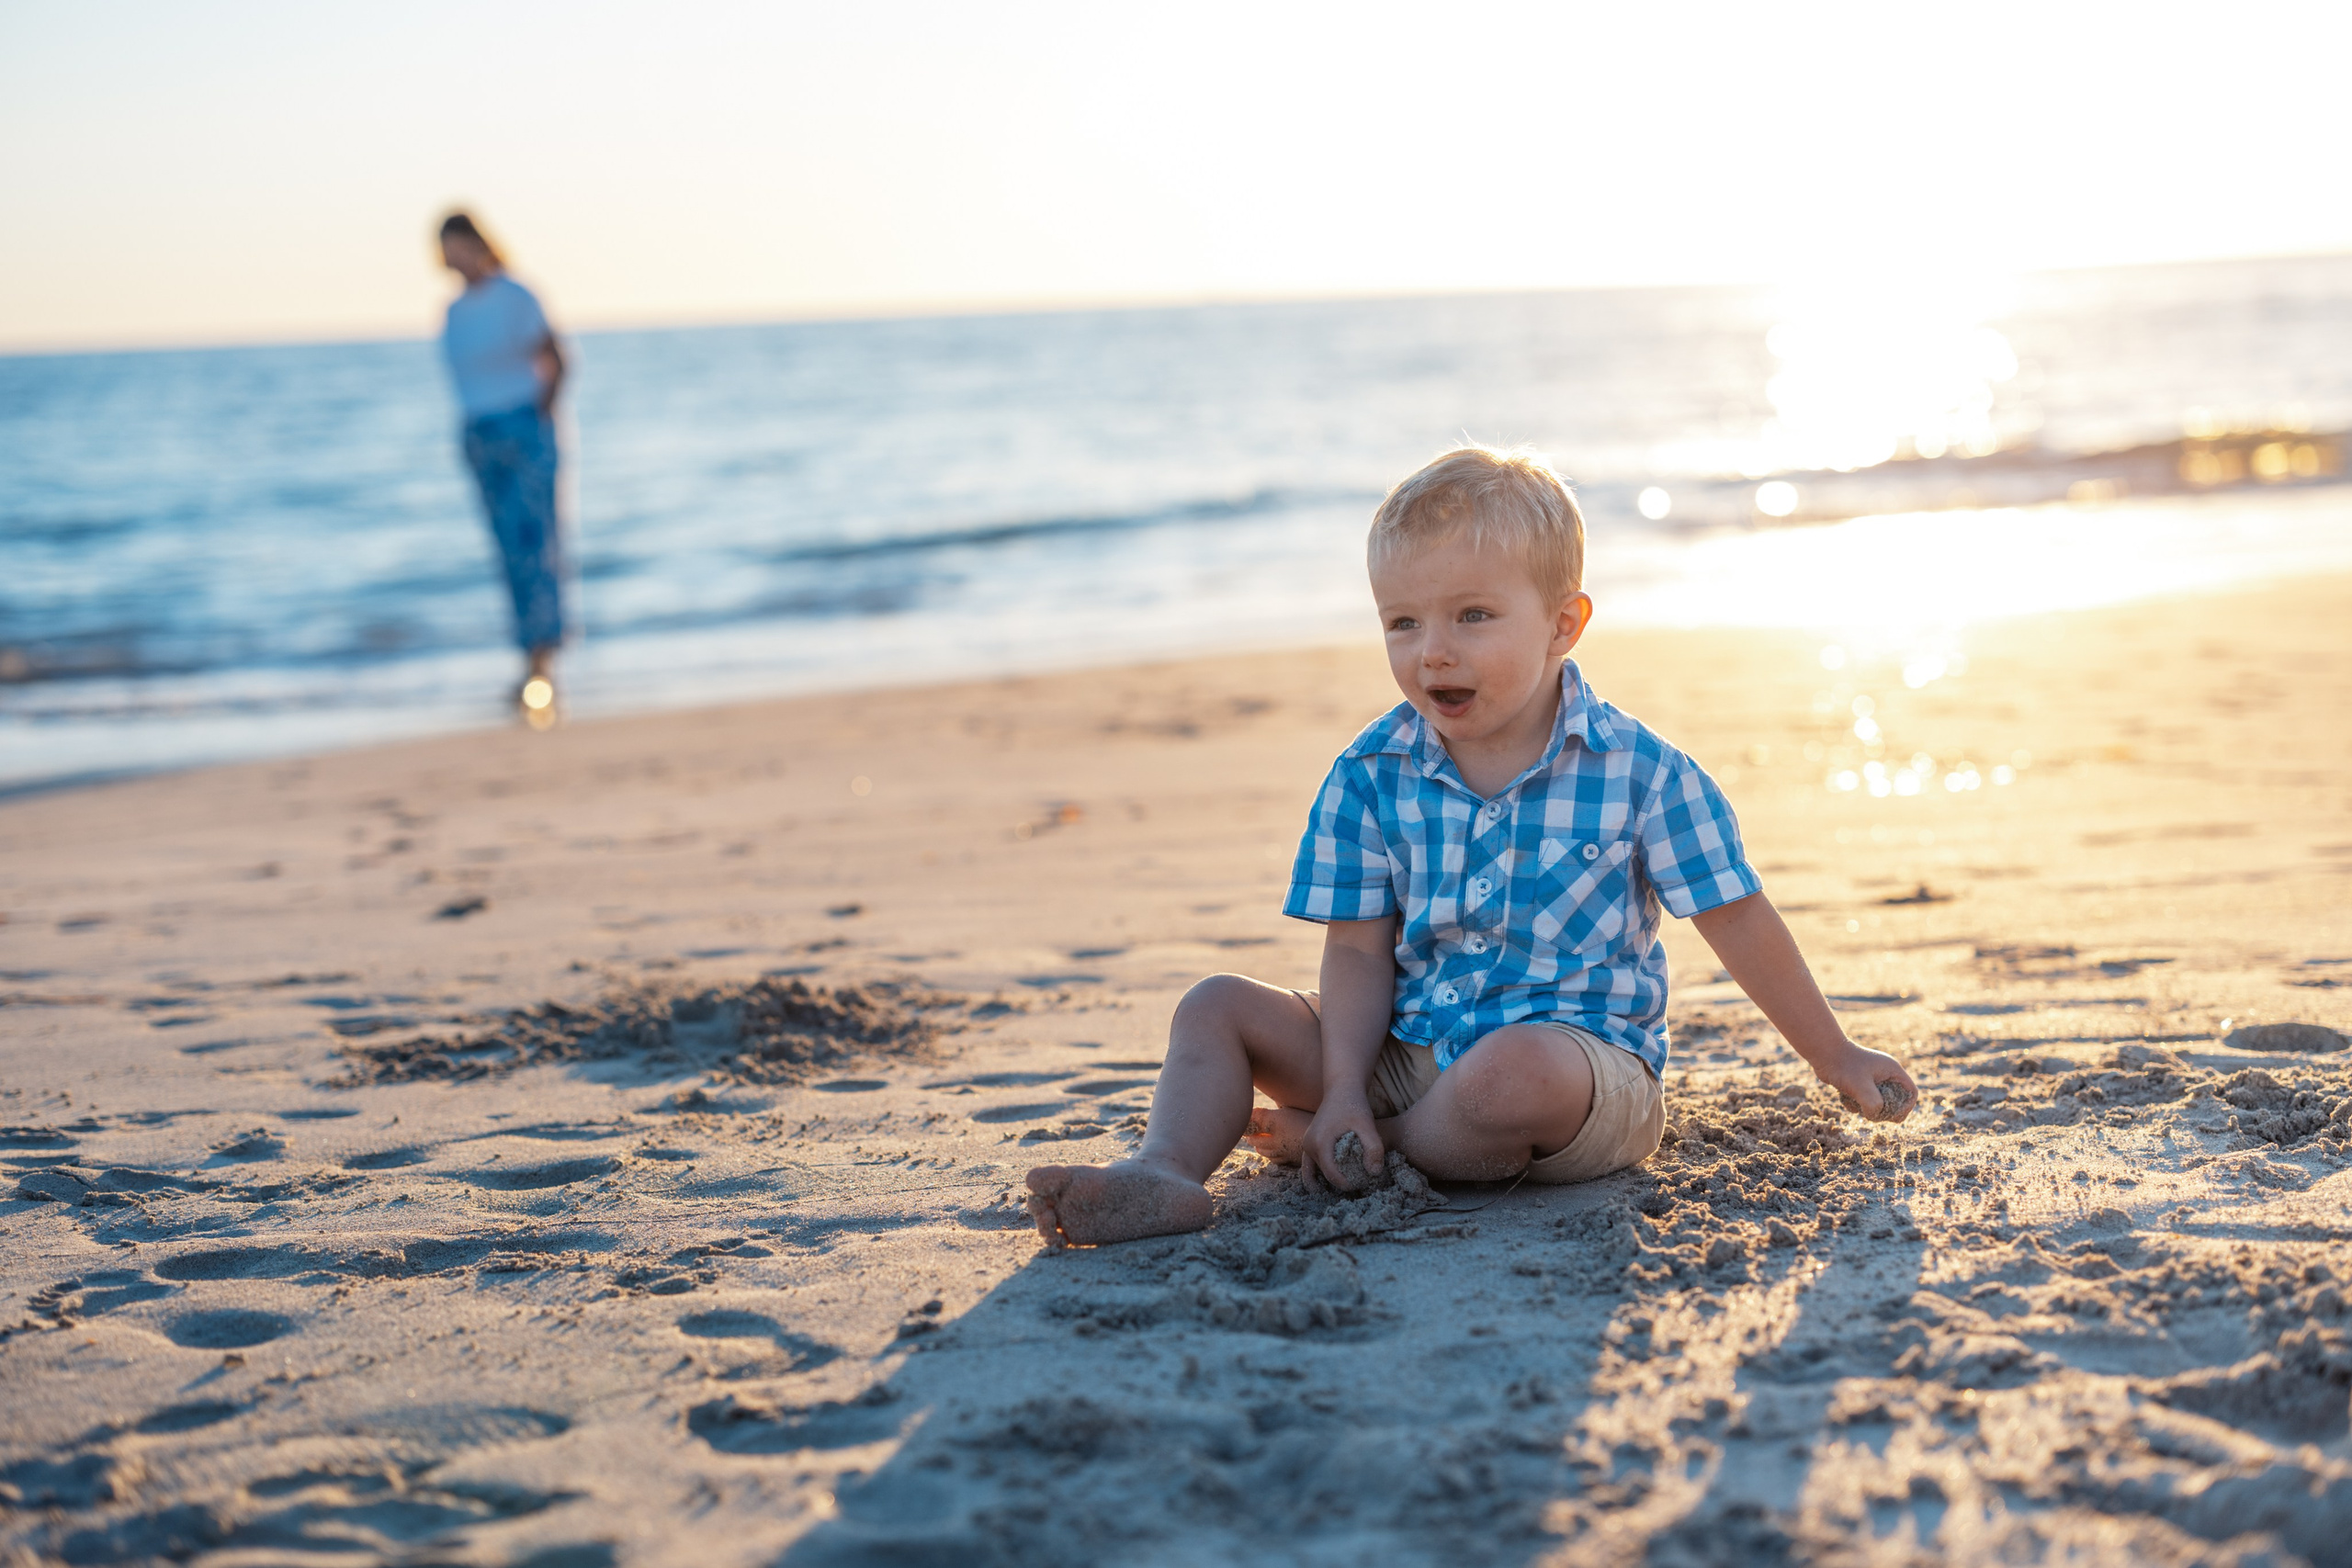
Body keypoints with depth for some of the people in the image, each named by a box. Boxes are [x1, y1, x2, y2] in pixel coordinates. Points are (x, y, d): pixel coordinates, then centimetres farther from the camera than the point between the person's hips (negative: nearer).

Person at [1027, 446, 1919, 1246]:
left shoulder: (1637, 773, -8)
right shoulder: (1371, 776, 0)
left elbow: (1739, 923, 0)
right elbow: (1360, 952, 0)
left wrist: (1836, 1060, 7)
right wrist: (1344, 1091, -15)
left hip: (1588, 1053, -4)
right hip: (1411, 1048, 4)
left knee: (1517, 1068, -39)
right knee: (1219, 1009, -5)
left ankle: (1347, 1148, -14)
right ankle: (1168, 1172, -28)